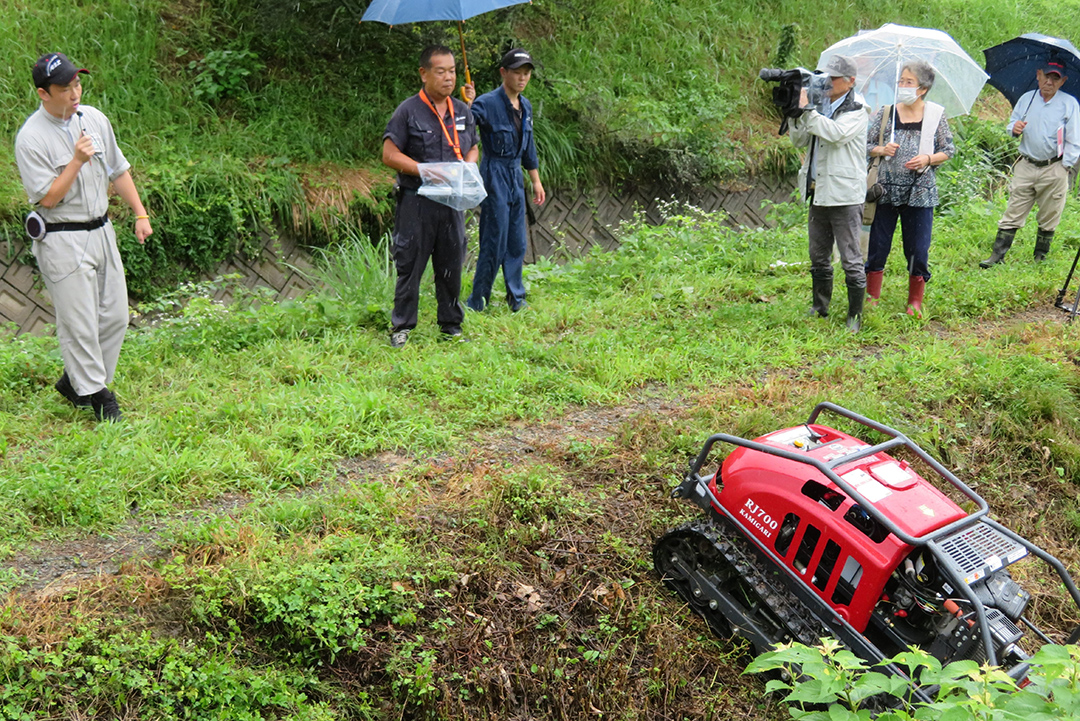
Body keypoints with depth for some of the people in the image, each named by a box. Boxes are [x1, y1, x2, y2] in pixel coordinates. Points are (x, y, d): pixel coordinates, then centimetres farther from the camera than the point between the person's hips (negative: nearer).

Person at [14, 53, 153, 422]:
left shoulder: (94, 118, 6)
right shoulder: (31, 138, -14)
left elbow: (118, 170, 15)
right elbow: (47, 198, -16)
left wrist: (140, 214, 11)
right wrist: (77, 162, -23)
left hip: (102, 232, 7)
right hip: (63, 242, -7)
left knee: (115, 316, 9)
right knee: (79, 323, -2)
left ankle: (74, 381, 26)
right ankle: (95, 393, 11)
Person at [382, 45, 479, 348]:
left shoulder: (463, 111, 12)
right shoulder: (408, 111, -5)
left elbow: (472, 149, 21)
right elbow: (389, 154, -7)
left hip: (452, 201, 5)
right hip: (416, 201, -5)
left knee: (452, 266, 10)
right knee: (409, 265, 1)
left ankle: (451, 326, 22)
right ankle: (401, 326, 12)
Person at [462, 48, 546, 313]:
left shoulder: (525, 106, 11)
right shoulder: (488, 103, -13)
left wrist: (536, 181, 21)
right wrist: (466, 104, -44)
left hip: (515, 178, 7)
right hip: (495, 177, -7)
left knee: (517, 242, 13)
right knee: (494, 243, -5)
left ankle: (516, 297, 26)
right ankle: (477, 303, 7)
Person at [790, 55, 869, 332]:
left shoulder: (856, 112, -6)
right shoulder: (821, 108, 13)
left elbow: (837, 134, -24)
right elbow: (800, 141, 10)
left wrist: (807, 109, -24)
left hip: (844, 196, -7)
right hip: (818, 193, 7)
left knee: (851, 259, -3)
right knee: (818, 256, 16)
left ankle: (855, 315, 5)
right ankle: (819, 308, 29)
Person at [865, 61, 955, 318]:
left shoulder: (936, 114, 2)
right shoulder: (886, 113, 3)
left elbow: (948, 150, 7)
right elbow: (867, 144, 7)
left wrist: (928, 159, -11)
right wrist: (882, 150, -14)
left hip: (920, 191, -1)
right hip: (887, 188, 1)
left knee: (918, 248, 3)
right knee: (878, 244, 3)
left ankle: (915, 302, 18)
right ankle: (872, 297, 17)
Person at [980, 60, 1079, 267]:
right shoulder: (1026, 99, 11)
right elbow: (1012, 124, 18)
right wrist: (1014, 128, -7)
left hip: (1054, 169, -2)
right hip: (1026, 166, 2)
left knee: (1048, 219, 6)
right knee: (1013, 214, 0)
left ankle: (1040, 257, 19)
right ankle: (997, 256, 0)